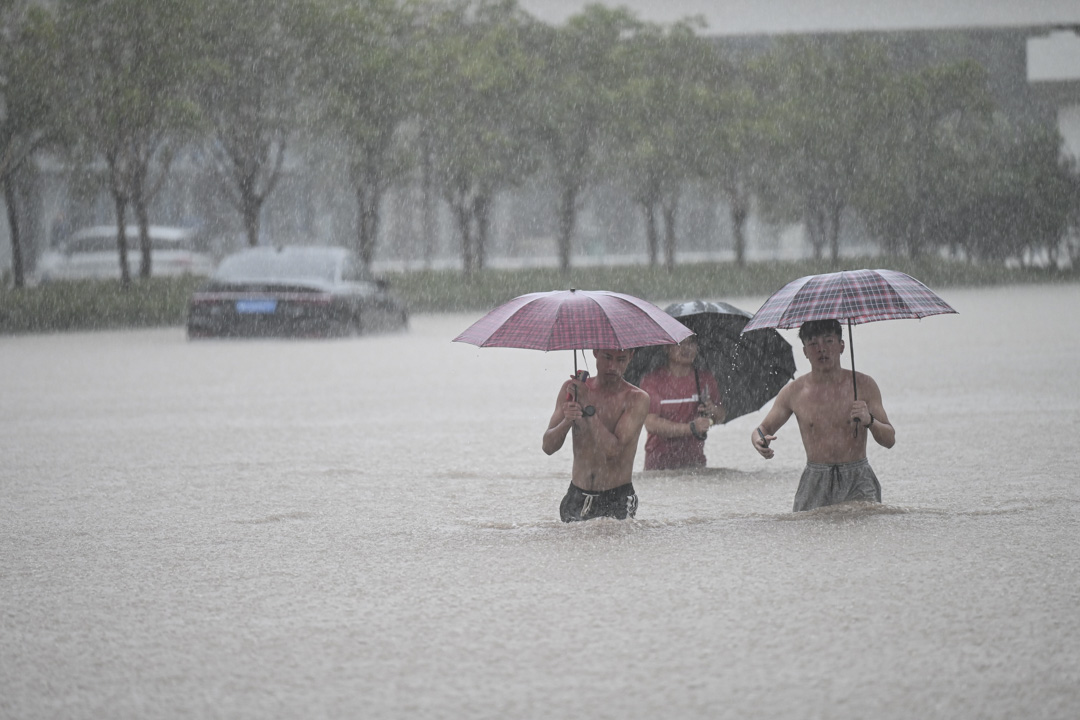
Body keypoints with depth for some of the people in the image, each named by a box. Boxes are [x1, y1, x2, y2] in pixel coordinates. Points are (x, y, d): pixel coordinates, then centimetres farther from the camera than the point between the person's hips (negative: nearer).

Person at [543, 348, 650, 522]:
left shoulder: (636, 399, -6)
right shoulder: (571, 388, 5)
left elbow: (613, 451, -18)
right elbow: (548, 447, 0)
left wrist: (588, 407, -18)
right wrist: (566, 421, -20)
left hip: (617, 501, -3)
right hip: (576, 497, 3)